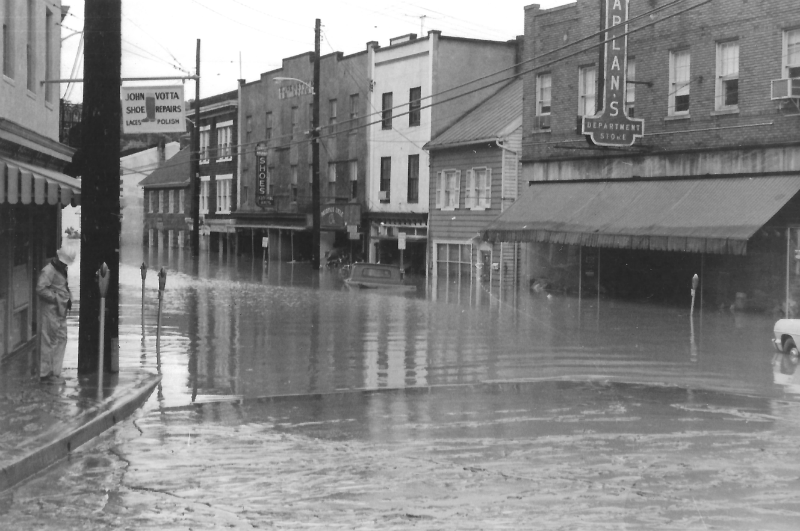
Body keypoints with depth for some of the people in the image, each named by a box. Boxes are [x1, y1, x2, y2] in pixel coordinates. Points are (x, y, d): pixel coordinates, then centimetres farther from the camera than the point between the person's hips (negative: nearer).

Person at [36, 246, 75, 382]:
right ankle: (45, 373, 1)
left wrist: (69, 299, 11)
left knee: (61, 339, 11)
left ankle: (55, 371, 19)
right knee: (49, 341, -5)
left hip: (61, 311, 10)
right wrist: (56, 298, -18)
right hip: (51, 311, -9)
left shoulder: (62, 271, 16)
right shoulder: (48, 271, -13)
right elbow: (40, 289, -22)